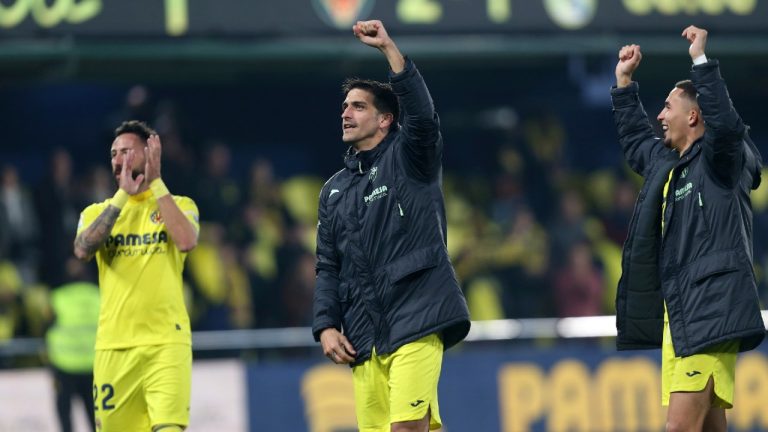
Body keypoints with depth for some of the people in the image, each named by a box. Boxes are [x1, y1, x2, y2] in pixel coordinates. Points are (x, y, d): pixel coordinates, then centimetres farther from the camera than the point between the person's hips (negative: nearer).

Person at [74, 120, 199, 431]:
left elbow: (186, 241, -15)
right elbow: (83, 250, -9)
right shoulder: (97, 212, 13)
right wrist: (123, 195, -11)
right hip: (113, 344, 3)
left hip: (166, 341, -3)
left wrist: (156, 182, -9)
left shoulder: (179, 205, 8)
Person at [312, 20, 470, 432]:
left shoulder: (408, 159, 4)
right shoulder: (334, 190, 20)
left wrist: (389, 48, -20)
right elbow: (328, 269, 20)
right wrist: (326, 326, 6)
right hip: (363, 336, 6)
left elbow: (422, 116, -17)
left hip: (415, 324, -6)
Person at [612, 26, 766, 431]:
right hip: (679, 317, 10)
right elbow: (635, 139, 41)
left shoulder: (722, 160, -5)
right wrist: (624, 82, 39)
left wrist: (701, 60, -25)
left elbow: (725, 124, -27)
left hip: (709, 317, -10)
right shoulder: (664, 162, 20)